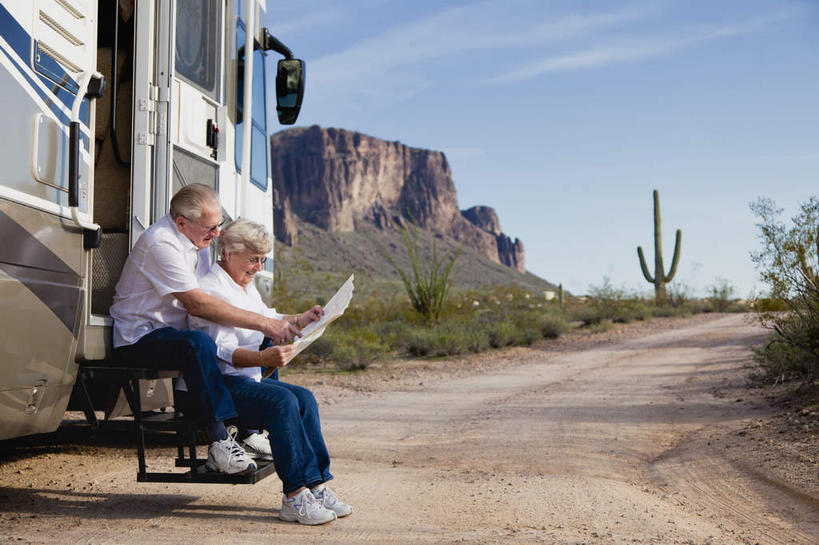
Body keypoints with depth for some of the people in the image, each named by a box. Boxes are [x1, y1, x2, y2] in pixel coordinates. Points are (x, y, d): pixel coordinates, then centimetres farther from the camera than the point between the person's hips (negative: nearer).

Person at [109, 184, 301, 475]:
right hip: (139, 339, -10)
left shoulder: (196, 241, 10)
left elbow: (210, 298, 11)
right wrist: (263, 322, -32)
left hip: (173, 333, 10)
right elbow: (196, 303, -30)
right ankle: (218, 443, -38)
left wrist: (271, 324, -7)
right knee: (199, 344, -40)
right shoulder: (161, 243, -21)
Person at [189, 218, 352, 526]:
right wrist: (264, 358, -39)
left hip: (248, 380, 10)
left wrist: (299, 320, 18)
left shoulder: (246, 285, 19)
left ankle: (316, 485, -14)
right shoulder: (211, 290, -13)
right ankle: (295, 497, -29)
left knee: (304, 398, -11)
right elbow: (223, 351, -24)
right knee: (282, 400, -29)